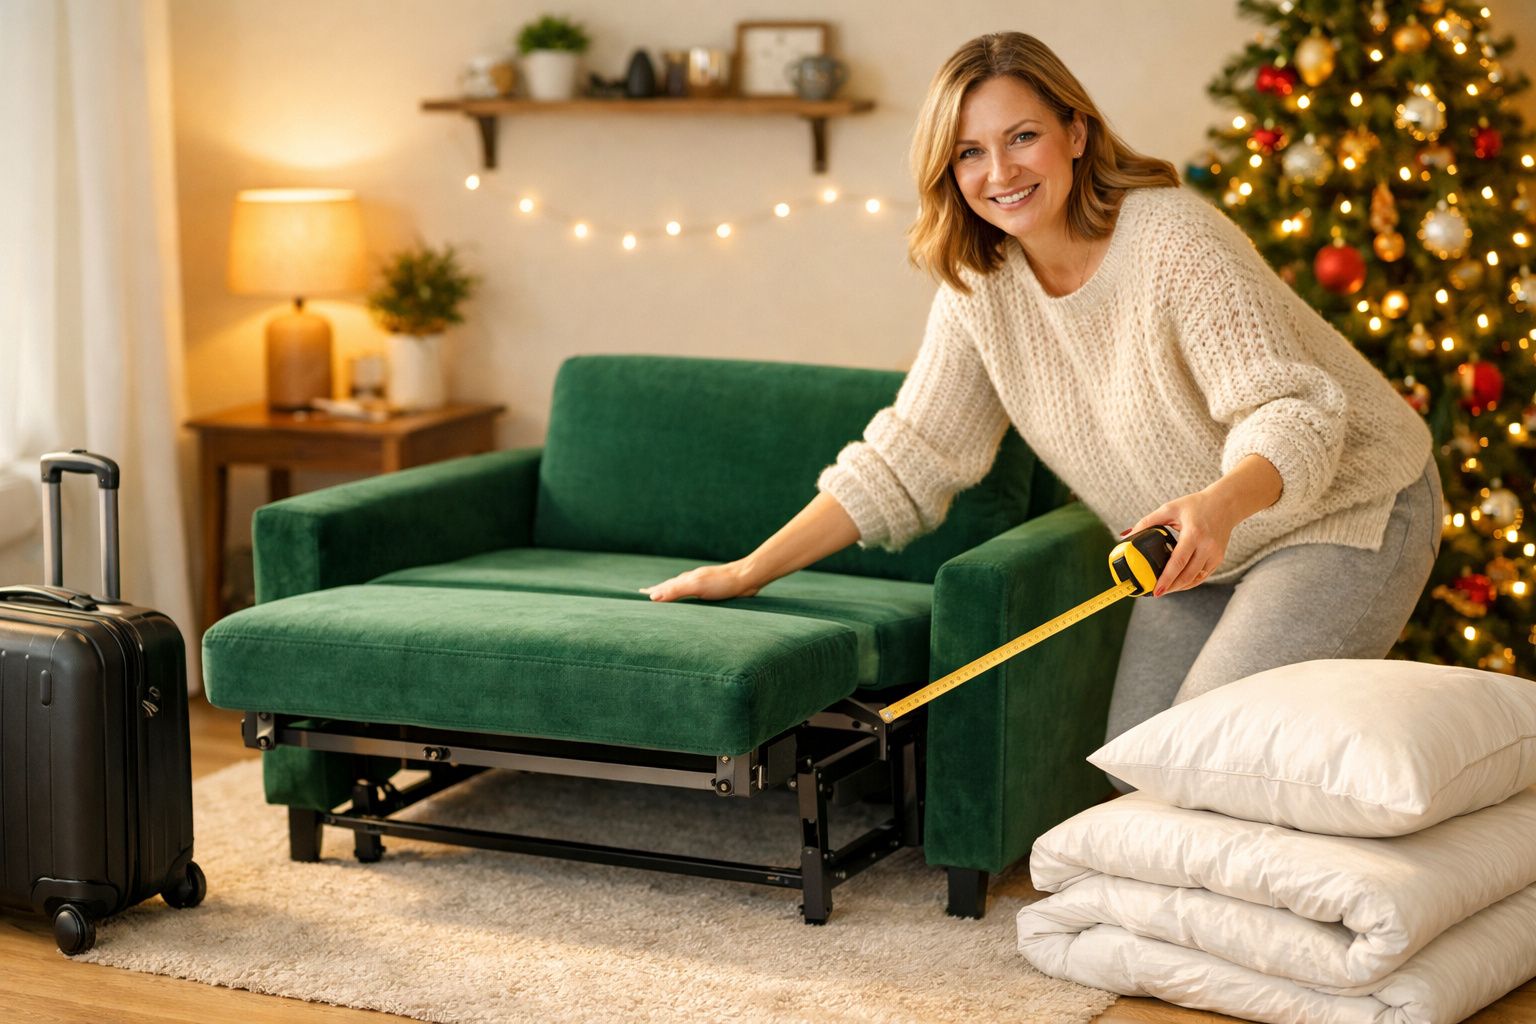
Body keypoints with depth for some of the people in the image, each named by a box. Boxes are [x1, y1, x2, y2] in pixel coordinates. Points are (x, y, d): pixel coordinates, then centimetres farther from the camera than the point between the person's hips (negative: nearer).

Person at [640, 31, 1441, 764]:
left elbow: (1291, 414, -31)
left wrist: (1221, 503, -54)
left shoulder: (1174, 240, -26)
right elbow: (906, 458, -3)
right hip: (1203, 548, 7)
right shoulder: (979, 288, -6)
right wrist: (751, 571, -9)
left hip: (1344, 513, -6)